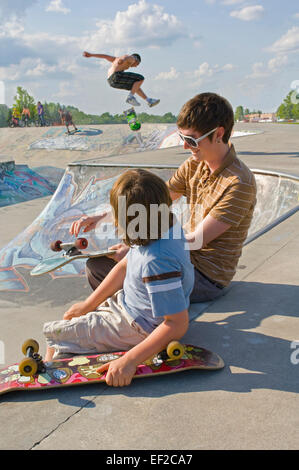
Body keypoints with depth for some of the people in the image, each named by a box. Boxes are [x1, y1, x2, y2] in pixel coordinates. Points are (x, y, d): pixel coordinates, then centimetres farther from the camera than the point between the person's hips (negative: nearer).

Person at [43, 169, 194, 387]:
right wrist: (88, 304, 6)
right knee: (72, 318, 23)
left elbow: (177, 324, -36)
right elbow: (125, 266, 1)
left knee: (56, 334, 0)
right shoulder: (166, 224, -12)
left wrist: (130, 361, -35)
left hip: (136, 328, -9)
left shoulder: (157, 262, -40)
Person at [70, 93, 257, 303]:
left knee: (98, 269, -14)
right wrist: (103, 217, -8)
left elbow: (197, 240, -23)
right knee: (97, 263, 6)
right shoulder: (194, 165, 2)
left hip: (207, 278, -7)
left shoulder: (239, 183, -22)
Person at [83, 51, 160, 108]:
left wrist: (91, 55, 27)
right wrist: (122, 61, -38)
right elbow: (125, 57, -16)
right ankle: (130, 97, -11)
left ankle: (149, 101, 22)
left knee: (135, 85, 22)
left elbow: (105, 56, 29)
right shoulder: (132, 58, 8)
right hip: (116, 76, -9)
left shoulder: (117, 59, 32)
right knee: (140, 79, -1)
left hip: (111, 81, 9)